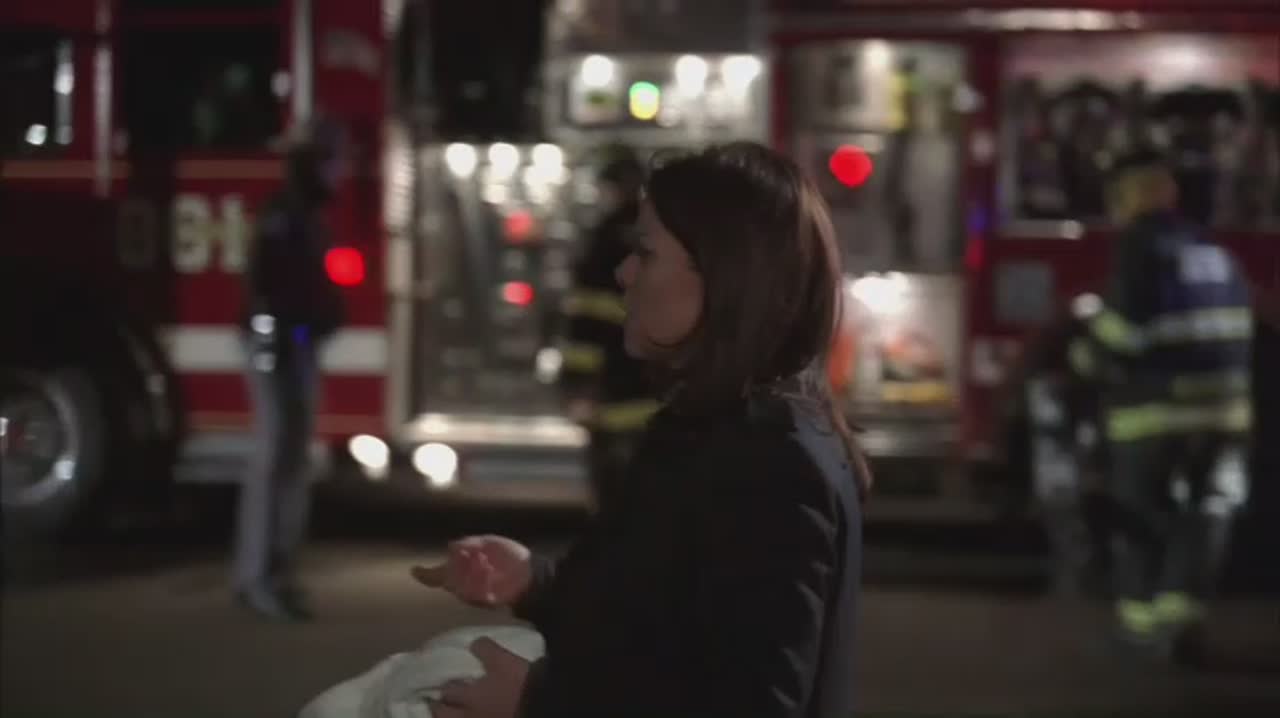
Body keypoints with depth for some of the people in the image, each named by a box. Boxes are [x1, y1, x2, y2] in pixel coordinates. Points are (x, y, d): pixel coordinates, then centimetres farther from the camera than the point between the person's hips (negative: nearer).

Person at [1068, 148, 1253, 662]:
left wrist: (1088, 357, 4)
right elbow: (1238, 324, 18)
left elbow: (1122, 323, -14)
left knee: (1142, 511, 9)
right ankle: (1182, 611, -4)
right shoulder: (1214, 250, 12)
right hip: (1222, 404, 5)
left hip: (1154, 405, -5)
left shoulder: (1141, 246, -10)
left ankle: (1143, 616, 15)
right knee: (1207, 512, 8)